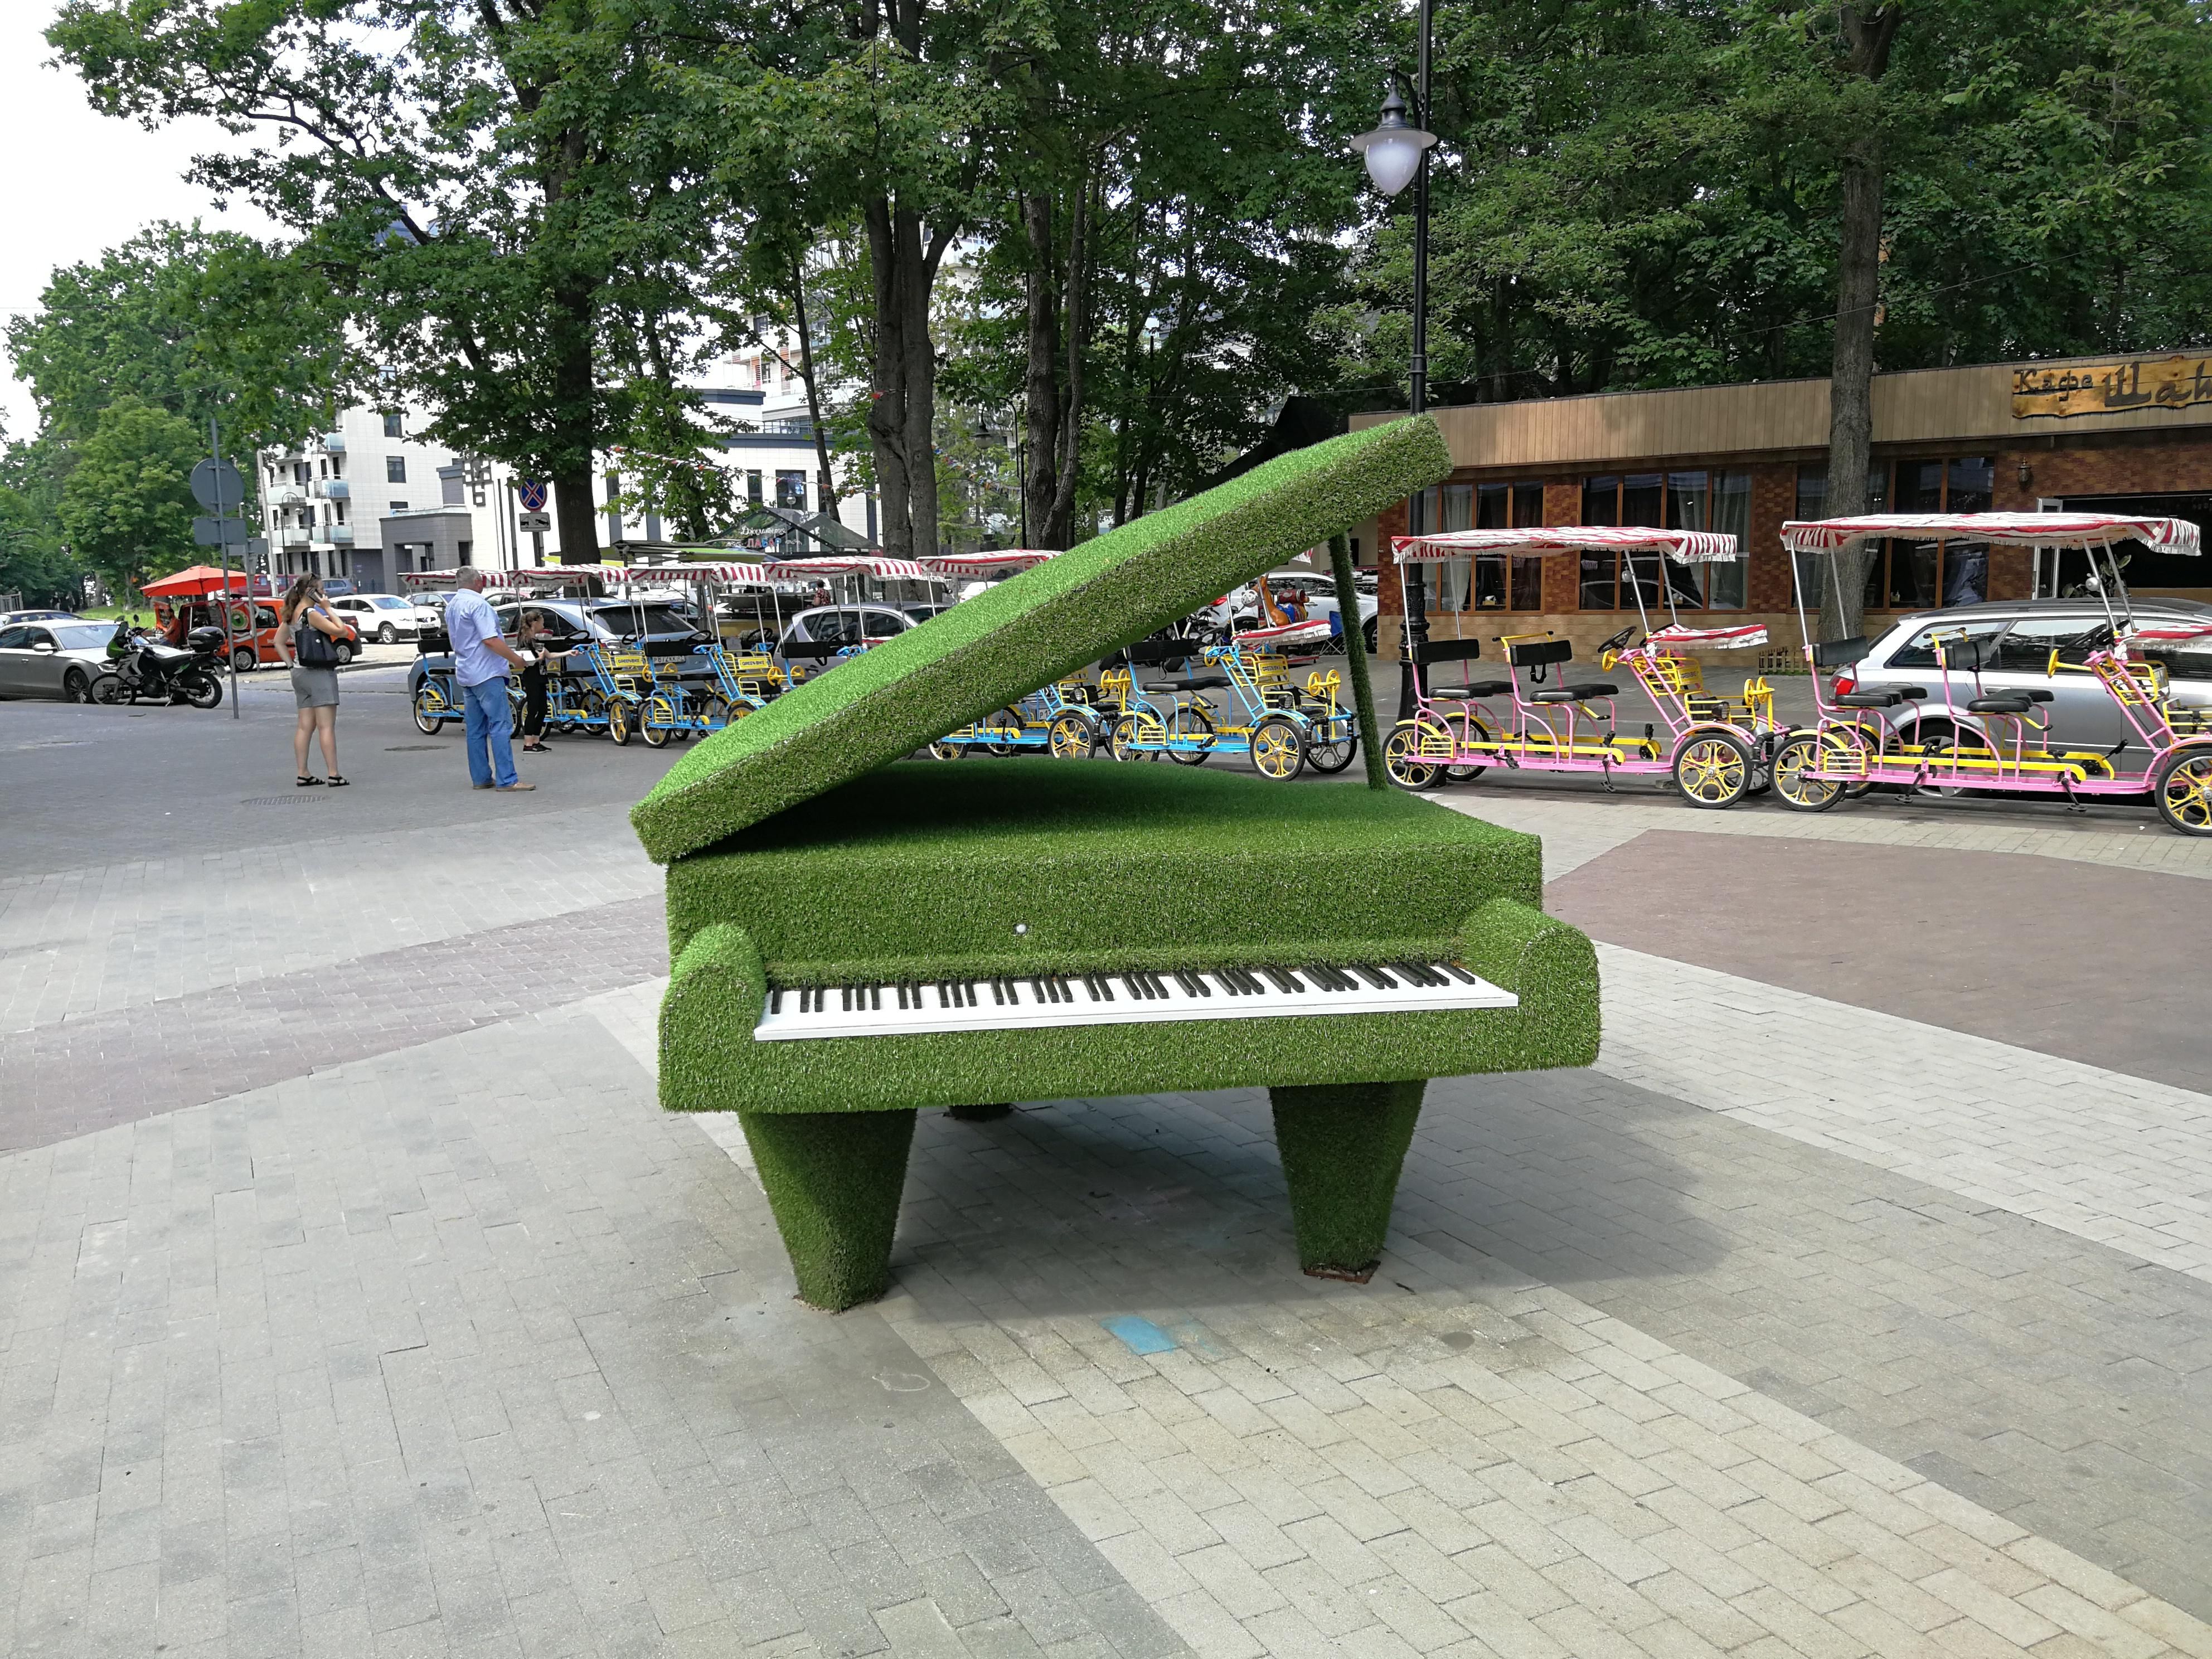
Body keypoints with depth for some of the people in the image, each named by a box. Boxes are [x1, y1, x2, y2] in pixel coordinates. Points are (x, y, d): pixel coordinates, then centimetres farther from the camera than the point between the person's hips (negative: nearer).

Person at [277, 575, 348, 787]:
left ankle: (303, 774, 12)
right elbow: (341, 631, -18)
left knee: (305, 726, 10)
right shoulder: (312, 614, -15)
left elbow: (279, 642, 19)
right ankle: (334, 775, -9)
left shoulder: (291, 615, 11)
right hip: (319, 674, -9)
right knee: (327, 726, -8)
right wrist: (328, 609, -10)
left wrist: (292, 664, 13)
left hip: (300, 674, 9)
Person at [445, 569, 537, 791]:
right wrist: (516, 659, -14)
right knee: (500, 726, -10)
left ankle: (481, 778, 12)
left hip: (465, 673, 10)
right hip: (486, 673, -10)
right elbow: (490, 640, -22)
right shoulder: (477, 604, -14)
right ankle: (506, 780, -14)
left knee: (475, 730, 10)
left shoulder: (451, 605, 15)